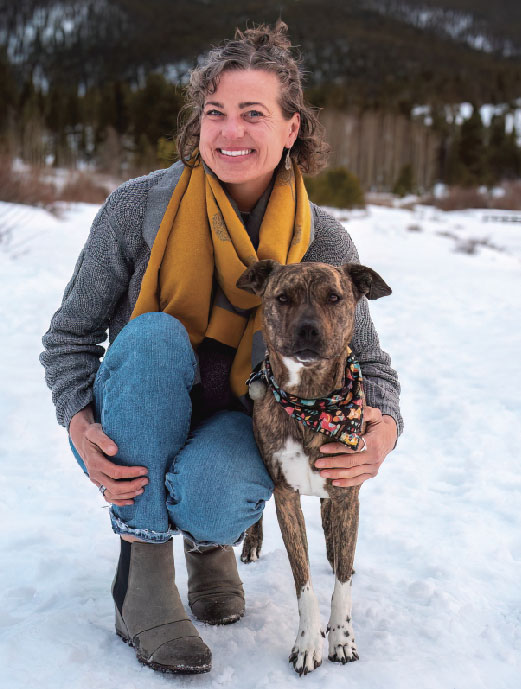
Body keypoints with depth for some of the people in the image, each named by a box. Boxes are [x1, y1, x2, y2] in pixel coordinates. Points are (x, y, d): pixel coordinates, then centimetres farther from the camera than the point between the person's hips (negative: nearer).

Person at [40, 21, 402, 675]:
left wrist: (384, 429, -25)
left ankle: (211, 540, 8)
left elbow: (369, 362, -2)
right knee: (154, 334, -32)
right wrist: (81, 425, -23)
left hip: (237, 425, 0)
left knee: (209, 499, -35)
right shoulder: (139, 207, -13)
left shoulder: (322, 241, -10)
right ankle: (143, 568, -21)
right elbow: (70, 335, -4)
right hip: (134, 435, 1)